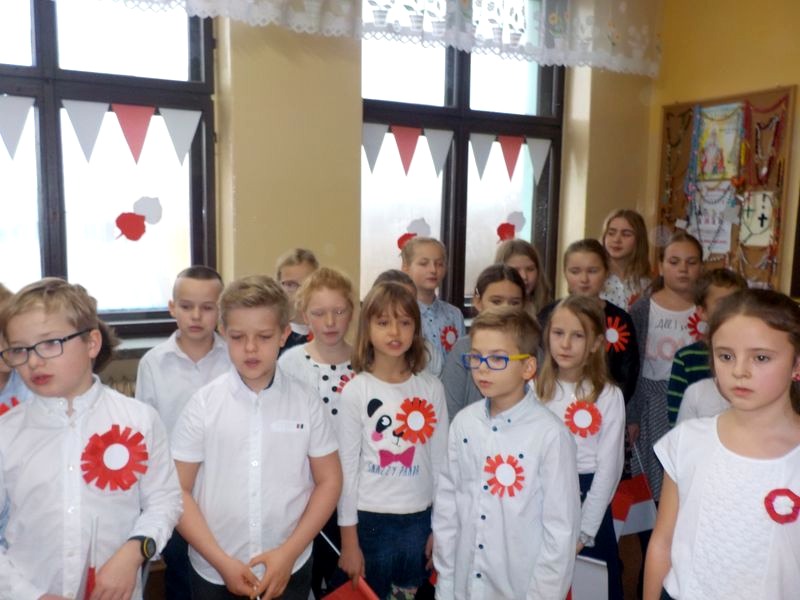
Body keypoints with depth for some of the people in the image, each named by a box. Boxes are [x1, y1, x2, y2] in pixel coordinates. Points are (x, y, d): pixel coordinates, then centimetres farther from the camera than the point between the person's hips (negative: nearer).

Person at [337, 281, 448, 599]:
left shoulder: (431, 388, -2)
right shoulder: (356, 391, -9)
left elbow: (440, 460, 3)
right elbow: (346, 467, -6)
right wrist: (349, 539, -5)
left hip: (419, 518, 2)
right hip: (370, 518, -2)